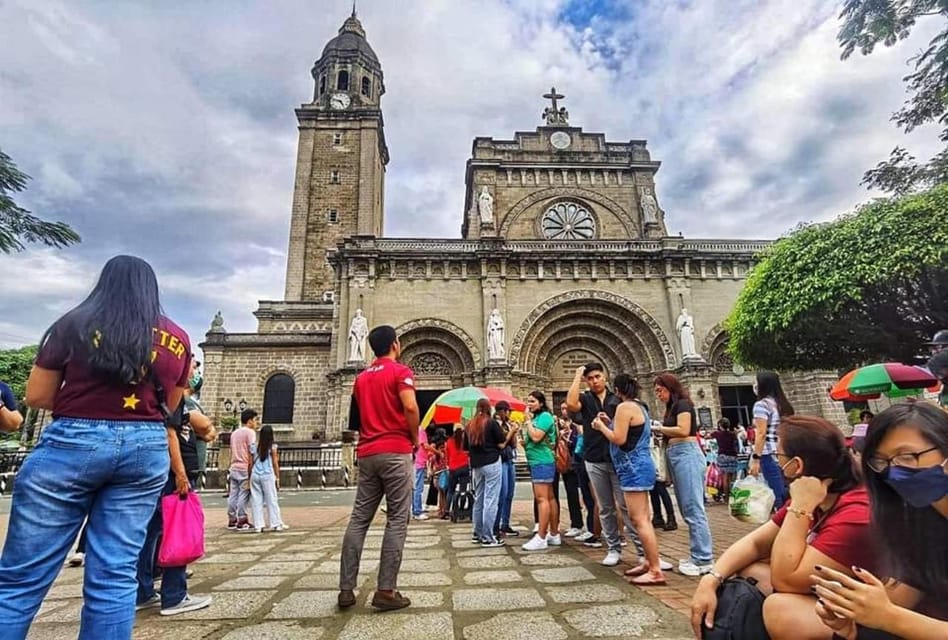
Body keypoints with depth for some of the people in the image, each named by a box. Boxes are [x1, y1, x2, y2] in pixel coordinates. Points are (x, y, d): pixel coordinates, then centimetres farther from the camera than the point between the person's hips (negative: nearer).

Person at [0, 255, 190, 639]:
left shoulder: (74, 325, 0)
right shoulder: (178, 339, 7)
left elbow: (36, 396, 3)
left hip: (73, 444, -2)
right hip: (147, 449, 3)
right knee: (115, 575, 6)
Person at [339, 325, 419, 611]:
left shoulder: (361, 378, 16)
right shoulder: (400, 371, -5)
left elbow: (355, 417, 18)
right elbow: (410, 407, -19)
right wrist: (415, 439, -6)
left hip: (367, 453, 7)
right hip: (395, 452, -6)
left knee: (359, 518, 9)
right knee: (397, 520, -1)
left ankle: (346, 589, 12)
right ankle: (386, 591, 0)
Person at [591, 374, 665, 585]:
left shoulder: (625, 407, -14)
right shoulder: (640, 406, 16)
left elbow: (619, 439, -18)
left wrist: (601, 427, -4)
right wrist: (610, 423, 16)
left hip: (634, 467, -11)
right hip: (640, 465, 11)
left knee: (639, 520, -8)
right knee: (641, 519, 15)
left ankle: (656, 571, -5)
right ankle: (649, 563, 23)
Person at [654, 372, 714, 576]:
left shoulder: (683, 403, -4)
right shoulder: (671, 408, 21)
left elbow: (683, 430, -17)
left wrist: (658, 428, -8)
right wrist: (661, 433, 2)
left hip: (686, 454, -10)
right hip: (676, 456, 10)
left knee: (693, 508, -8)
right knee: (688, 510, 11)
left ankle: (703, 560, -3)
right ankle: (698, 556, 17)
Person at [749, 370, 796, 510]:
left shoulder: (762, 404, -7)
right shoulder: (784, 404, 16)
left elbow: (761, 434, -14)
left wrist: (755, 459, -14)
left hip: (770, 455, -8)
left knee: (778, 498, -6)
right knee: (787, 497, 10)